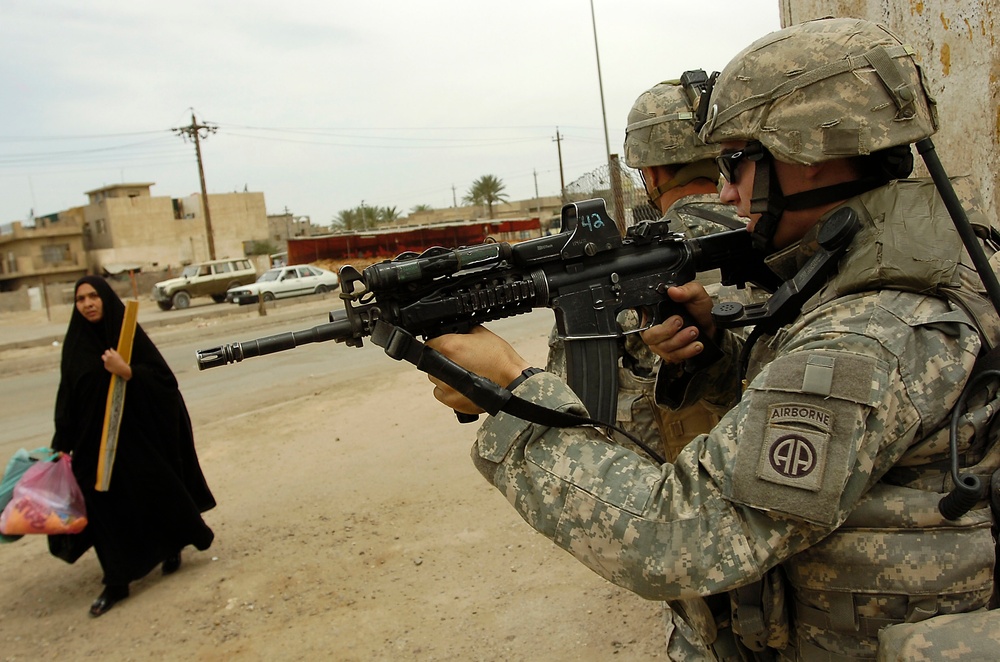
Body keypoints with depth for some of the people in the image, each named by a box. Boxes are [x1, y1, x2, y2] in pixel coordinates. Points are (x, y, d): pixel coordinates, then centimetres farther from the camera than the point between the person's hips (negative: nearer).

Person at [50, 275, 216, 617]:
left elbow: (163, 378, -11)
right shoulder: (75, 343, 4)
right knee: (106, 505, 3)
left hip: (138, 433, -3)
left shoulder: (129, 333, -6)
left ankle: (172, 546, 34)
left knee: (155, 493, 6)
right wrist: (63, 442, 4)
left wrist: (126, 372, -26)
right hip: (94, 438, 3)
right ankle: (116, 581, 12)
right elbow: (67, 396, 6)